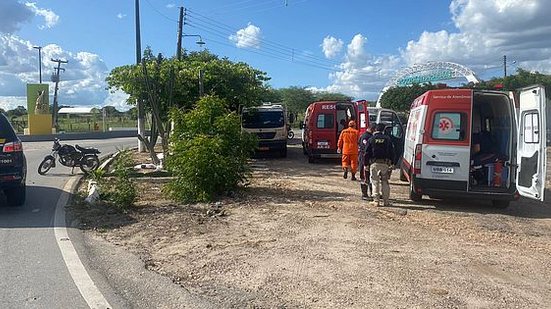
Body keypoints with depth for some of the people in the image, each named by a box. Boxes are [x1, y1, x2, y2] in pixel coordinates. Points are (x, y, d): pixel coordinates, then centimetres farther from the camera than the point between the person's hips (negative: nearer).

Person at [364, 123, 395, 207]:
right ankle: (386, 201, 11)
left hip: (374, 163, -1)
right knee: (385, 182, 9)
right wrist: (391, 163, 12)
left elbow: (367, 153, -2)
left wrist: (365, 164, 4)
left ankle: (376, 201, 1)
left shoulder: (371, 139, 0)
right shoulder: (387, 139, 4)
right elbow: (392, 152, 6)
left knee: (375, 182, 4)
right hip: (385, 163, 2)